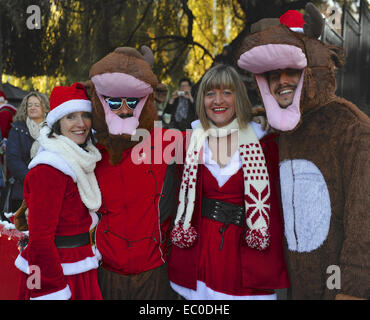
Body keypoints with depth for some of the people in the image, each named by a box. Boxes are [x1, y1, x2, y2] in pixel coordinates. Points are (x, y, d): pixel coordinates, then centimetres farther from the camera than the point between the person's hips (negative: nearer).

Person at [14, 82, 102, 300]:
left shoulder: (80, 162, 7)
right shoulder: (49, 169, -19)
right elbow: (40, 238, -21)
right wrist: (55, 291, -19)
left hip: (82, 270, 8)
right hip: (55, 273, -8)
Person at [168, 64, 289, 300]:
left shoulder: (261, 141, -4)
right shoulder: (193, 142, 2)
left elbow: (272, 203, -4)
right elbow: (182, 200, 6)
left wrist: (272, 269, -7)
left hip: (245, 252, -1)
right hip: (200, 251, 2)